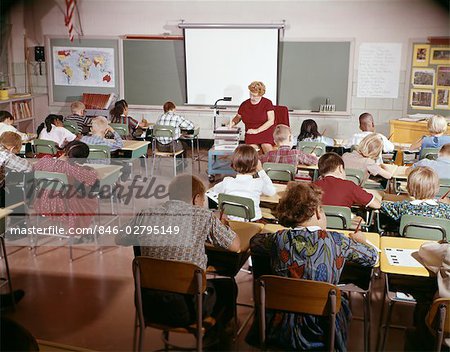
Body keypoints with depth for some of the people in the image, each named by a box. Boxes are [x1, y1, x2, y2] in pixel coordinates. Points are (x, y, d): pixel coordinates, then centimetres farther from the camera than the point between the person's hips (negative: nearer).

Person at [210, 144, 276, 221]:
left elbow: (212, 191, 16)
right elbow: (272, 191, 14)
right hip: (254, 222, -1)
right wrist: (261, 171, 16)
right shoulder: (259, 183, -8)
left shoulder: (227, 182, -6)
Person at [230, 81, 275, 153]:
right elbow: (238, 117, 27)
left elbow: (271, 121, -6)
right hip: (251, 135, 2)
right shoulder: (244, 105, 10)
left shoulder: (267, 103, 0)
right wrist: (232, 123, 3)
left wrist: (257, 130, -14)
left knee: (267, 148, -32)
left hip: (266, 132, -2)